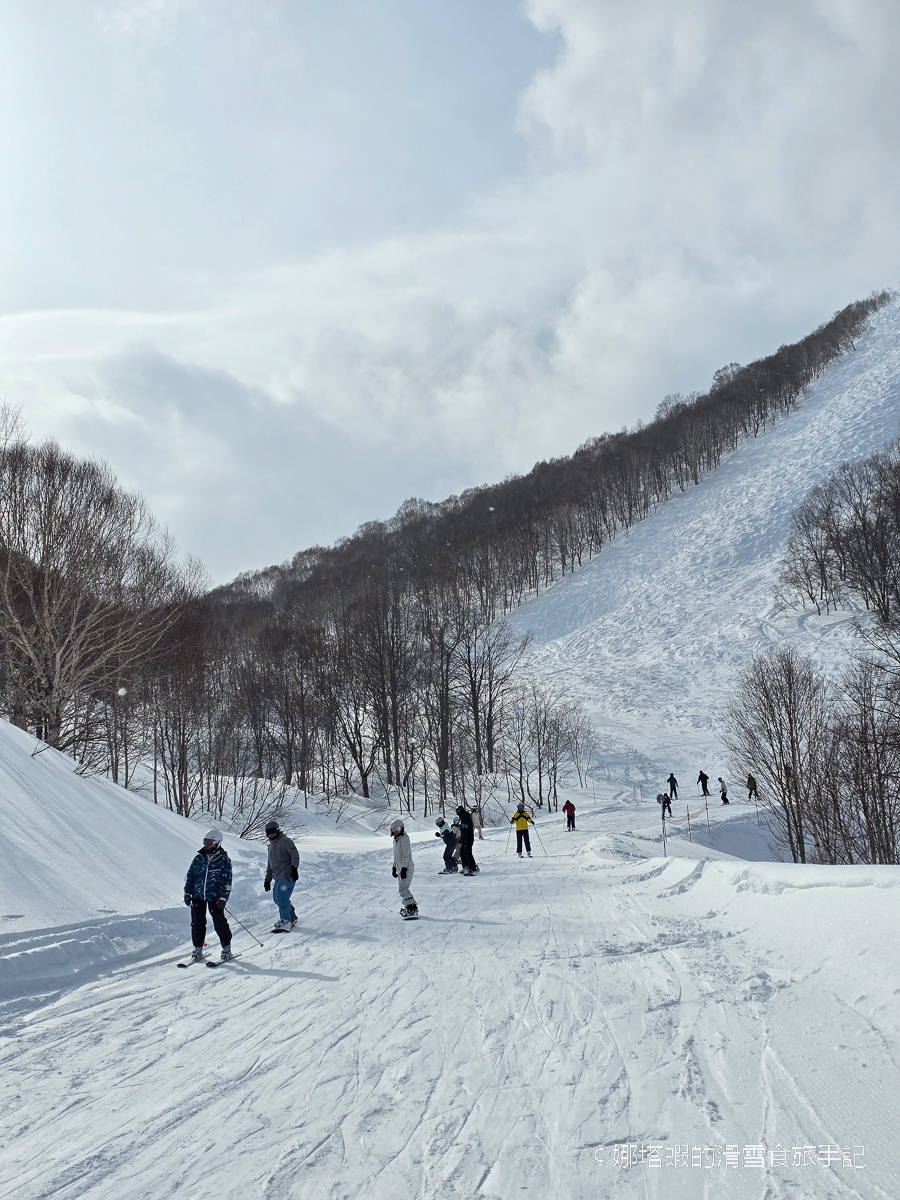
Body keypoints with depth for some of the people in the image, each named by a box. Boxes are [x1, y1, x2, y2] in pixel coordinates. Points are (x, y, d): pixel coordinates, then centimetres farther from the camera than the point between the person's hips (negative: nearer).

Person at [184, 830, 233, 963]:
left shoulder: (224, 860, -3)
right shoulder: (198, 858, 6)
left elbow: (227, 881, -4)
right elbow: (190, 875, 13)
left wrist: (223, 898, -11)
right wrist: (187, 893, 7)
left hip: (214, 897, -3)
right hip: (198, 896, 3)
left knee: (220, 923, -1)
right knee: (197, 923, 5)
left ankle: (226, 948, 11)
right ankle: (197, 949, 19)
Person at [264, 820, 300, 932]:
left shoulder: (285, 841, -3)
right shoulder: (271, 845, 23)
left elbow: (295, 855, -12)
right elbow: (270, 865, 29)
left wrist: (294, 868, -22)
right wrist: (268, 879, 25)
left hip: (287, 875, -9)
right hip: (278, 877, 9)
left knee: (281, 898, -17)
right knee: (277, 898, 11)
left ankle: (286, 922, -17)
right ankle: (292, 918, 24)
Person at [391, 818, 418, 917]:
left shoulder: (404, 838, -13)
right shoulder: (396, 839, 15)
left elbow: (406, 855, -18)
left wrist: (404, 868, -22)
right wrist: (394, 868, 24)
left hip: (406, 868, -9)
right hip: (400, 868, 9)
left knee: (403, 889, -14)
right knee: (402, 888, 9)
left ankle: (412, 909, -13)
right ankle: (405, 907, 16)